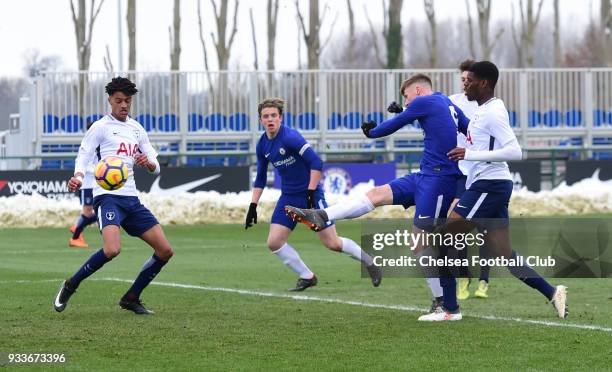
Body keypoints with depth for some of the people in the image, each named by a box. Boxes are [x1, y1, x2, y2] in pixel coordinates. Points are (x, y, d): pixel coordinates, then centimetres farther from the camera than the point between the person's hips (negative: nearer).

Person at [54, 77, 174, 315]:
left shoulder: (137, 129, 18)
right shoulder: (101, 126, 0)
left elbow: (156, 168, 17)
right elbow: (84, 155, -7)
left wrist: (148, 163, -7)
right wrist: (78, 176, -28)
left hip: (131, 199, 7)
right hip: (108, 196, -7)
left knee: (165, 251, 3)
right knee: (112, 249, -30)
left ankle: (131, 298, 14)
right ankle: (70, 287, -9)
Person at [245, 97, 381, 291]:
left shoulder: (290, 137, -20)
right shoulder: (262, 145, 3)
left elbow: (316, 163, -23)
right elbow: (260, 178, 15)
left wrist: (311, 193, -25)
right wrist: (253, 205, 10)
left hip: (311, 194, -7)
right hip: (288, 197, 7)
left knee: (332, 243, -5)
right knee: (274, 242, -5)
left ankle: (369, 261, 19)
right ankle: (307, 277, 10)